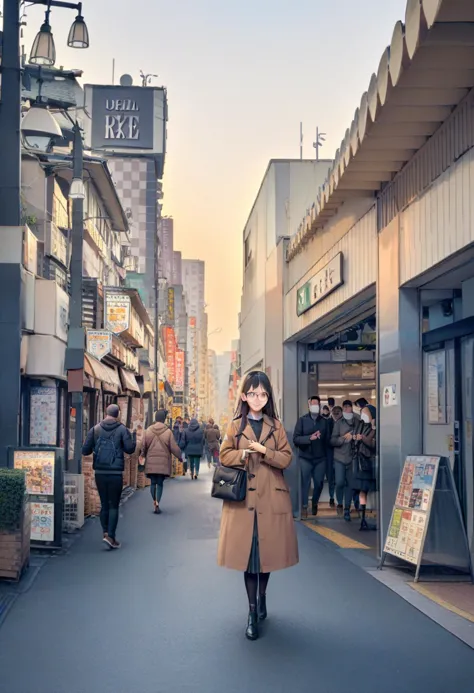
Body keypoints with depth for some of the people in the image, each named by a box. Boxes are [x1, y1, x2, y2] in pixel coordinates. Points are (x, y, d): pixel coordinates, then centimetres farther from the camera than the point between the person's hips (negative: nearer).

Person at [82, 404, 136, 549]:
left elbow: (85, 450, 2)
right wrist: (134, 437, 10)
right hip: (115, 473, -3)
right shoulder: (122, 429, -4)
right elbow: (130, 449, -7)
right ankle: (111, 536, -5)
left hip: (99, 472, 3)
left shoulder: (95, 429, 4)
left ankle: (105, 532, 11)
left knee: (104, 504, 15)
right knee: (114, 505, 2)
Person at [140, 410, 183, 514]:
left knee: (153, 482, 13)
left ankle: (154, 502, 9)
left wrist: (143, 456, 21)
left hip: (151, 462, 1)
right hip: (163, 462, -1)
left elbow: (143, 446, 3)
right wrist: (180, 456, 9)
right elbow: (174, 447, -6)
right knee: (160, 483, 6)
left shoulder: (148, 430, -2)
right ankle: (157, 503, -4)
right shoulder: (168, 431, -7)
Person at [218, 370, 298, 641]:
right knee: (248, 552, -1)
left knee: (268, 549, 7)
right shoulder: (236, 426, 5)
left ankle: (262, 598, 30)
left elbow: (286, 458, 2)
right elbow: (225, 456, 3)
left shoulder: (276, 426, 7)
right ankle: (253, 612, 6)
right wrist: (246, 453, -14)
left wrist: (264, 451, -14)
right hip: (244, 498, -1)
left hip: (271, 498, 1)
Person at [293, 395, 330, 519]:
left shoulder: (324, 421, 6)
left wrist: (326, 454, -4)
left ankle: (315, 504, 28)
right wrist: (309, 438, -20)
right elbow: (295, 438, -8)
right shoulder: (302, 420, -1)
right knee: (305, 483, -2)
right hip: (305, 458, -2)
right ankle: (304, 507, 7)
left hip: (320, 458, 2)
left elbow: (328, 440, 5)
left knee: (319, 483, 6)